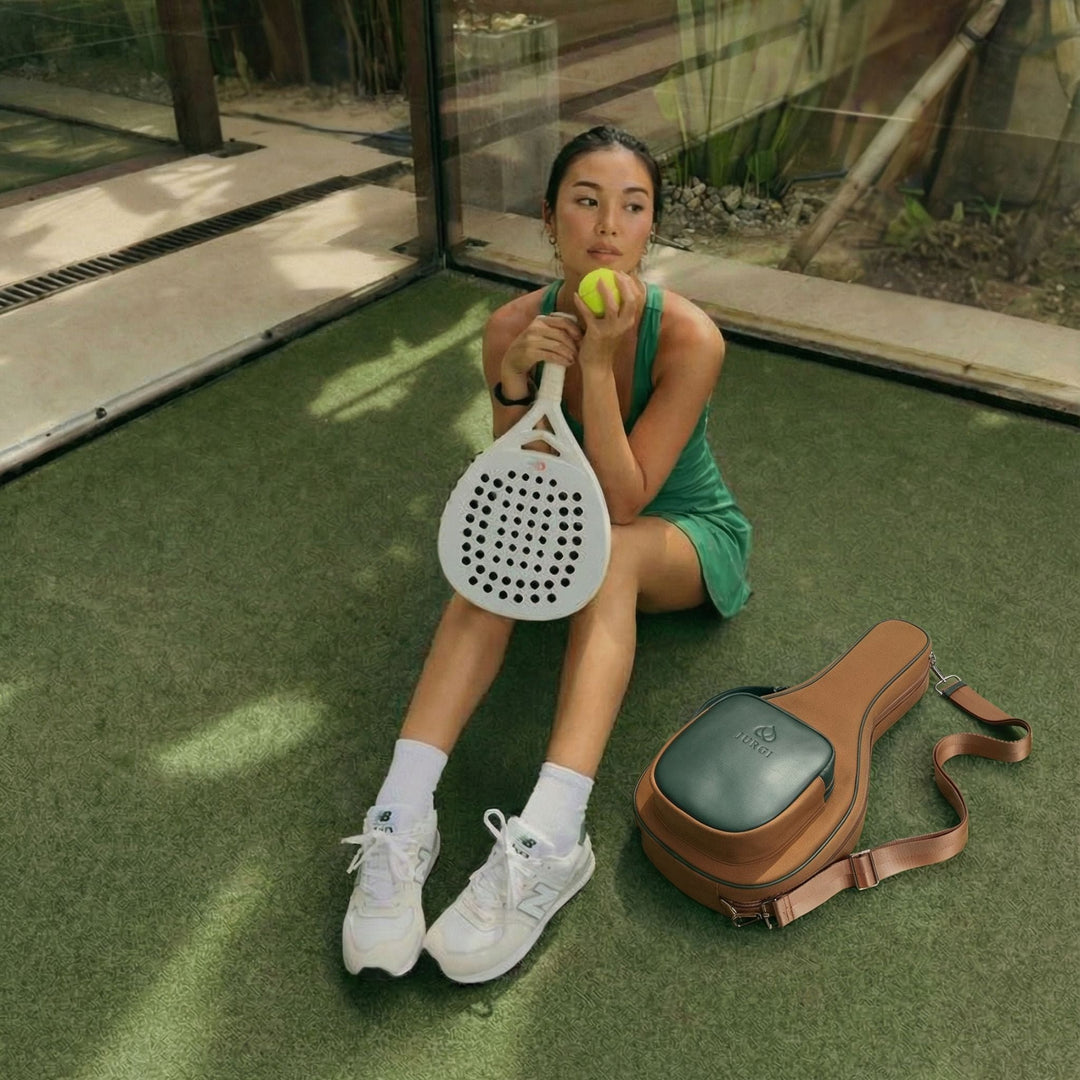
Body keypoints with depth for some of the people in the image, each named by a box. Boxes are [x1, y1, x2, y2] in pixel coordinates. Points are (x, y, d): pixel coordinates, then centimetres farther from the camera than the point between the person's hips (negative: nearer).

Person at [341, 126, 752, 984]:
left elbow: (621, 503, -28)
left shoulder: (688, 337, -25)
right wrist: (517, 383, -32)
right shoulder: (514, 327, -15)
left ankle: (549, 841, -45)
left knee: (608, 549, -36)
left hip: (690, 541, -2)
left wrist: (599, 361, -37)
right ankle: (402, 817, -38)